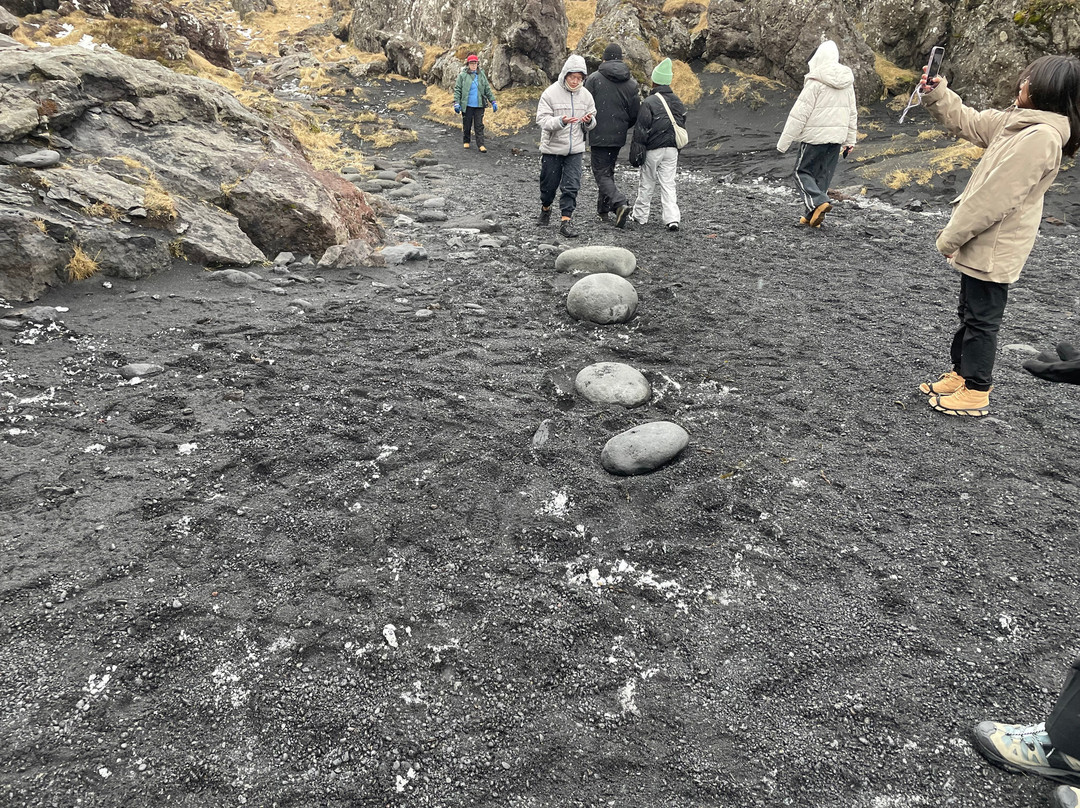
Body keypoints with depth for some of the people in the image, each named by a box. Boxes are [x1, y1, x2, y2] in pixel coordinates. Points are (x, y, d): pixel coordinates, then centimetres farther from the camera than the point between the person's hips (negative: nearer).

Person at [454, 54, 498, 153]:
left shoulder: (482, 75, 9)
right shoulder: (462, 75, 0)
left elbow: (488, 90, 14)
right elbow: (457, 89, 0)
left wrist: (493, 101, 10)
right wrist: (456, 102, -8)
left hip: (479, 105, 2)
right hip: (467, 105, -2)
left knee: (479, 126, -3)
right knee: (467, 125, 7)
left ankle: (480, 145, -4)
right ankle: (466, 141, 26)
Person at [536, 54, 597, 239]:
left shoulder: (586, 95, 3)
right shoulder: (551, 93, -8)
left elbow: (591, 125, 10)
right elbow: (542, 119, -15)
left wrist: (589, 121, -15)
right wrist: (561, 121, -32)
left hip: (575, 149, 2)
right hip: (552, 148, -2)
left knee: (571, 186, -6)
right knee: (549, 183, 10)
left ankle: (566, 221, -1)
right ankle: (545, 209, 38)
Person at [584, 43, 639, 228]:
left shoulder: (594, 78, -7)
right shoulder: (631, 83, 4)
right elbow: (635, 114, 5)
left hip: (598, 135, -5)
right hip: (618, 136, 5)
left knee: (601, 174, -3)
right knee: (608, 171, 19)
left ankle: (620, 203, -23)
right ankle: (603, 210, 25)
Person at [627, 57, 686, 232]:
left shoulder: (649, 103, -12)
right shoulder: (678, 103, 10)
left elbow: (641, 130, -13)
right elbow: (682, 126, 18)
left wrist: (636, 152, -7)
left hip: (653, 149, -5)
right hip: (672, 149, 5)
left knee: (647, 183, 8)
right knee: (668, 183, 6)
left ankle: (640, 215, 20)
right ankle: (672, 218, -3)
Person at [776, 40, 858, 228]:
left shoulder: (816, 82, -14)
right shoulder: (847, 82, 9)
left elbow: (799, 114, -15)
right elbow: (852, 114, 15)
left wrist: (784, 142, -11)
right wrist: (850, 141, 22)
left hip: (815, 136, -7)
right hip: (837, 137, 7)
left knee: (803, 172, 4)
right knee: (823, 175, 12)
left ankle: (818, 202, -18)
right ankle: (811, 216, 14)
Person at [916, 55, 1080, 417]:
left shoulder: (1040, 136, -23)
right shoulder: (1020, 121, 6)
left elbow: (996, 197, -25)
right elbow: (970, 123, 18)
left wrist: (951, 237, -17)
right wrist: (938, 96, 5)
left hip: (993, 249, -9)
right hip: (982, 244, 9)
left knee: (982, 319, 1)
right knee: (969, 313, 19)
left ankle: (976, 393, 14)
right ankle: (961, 374, 34)